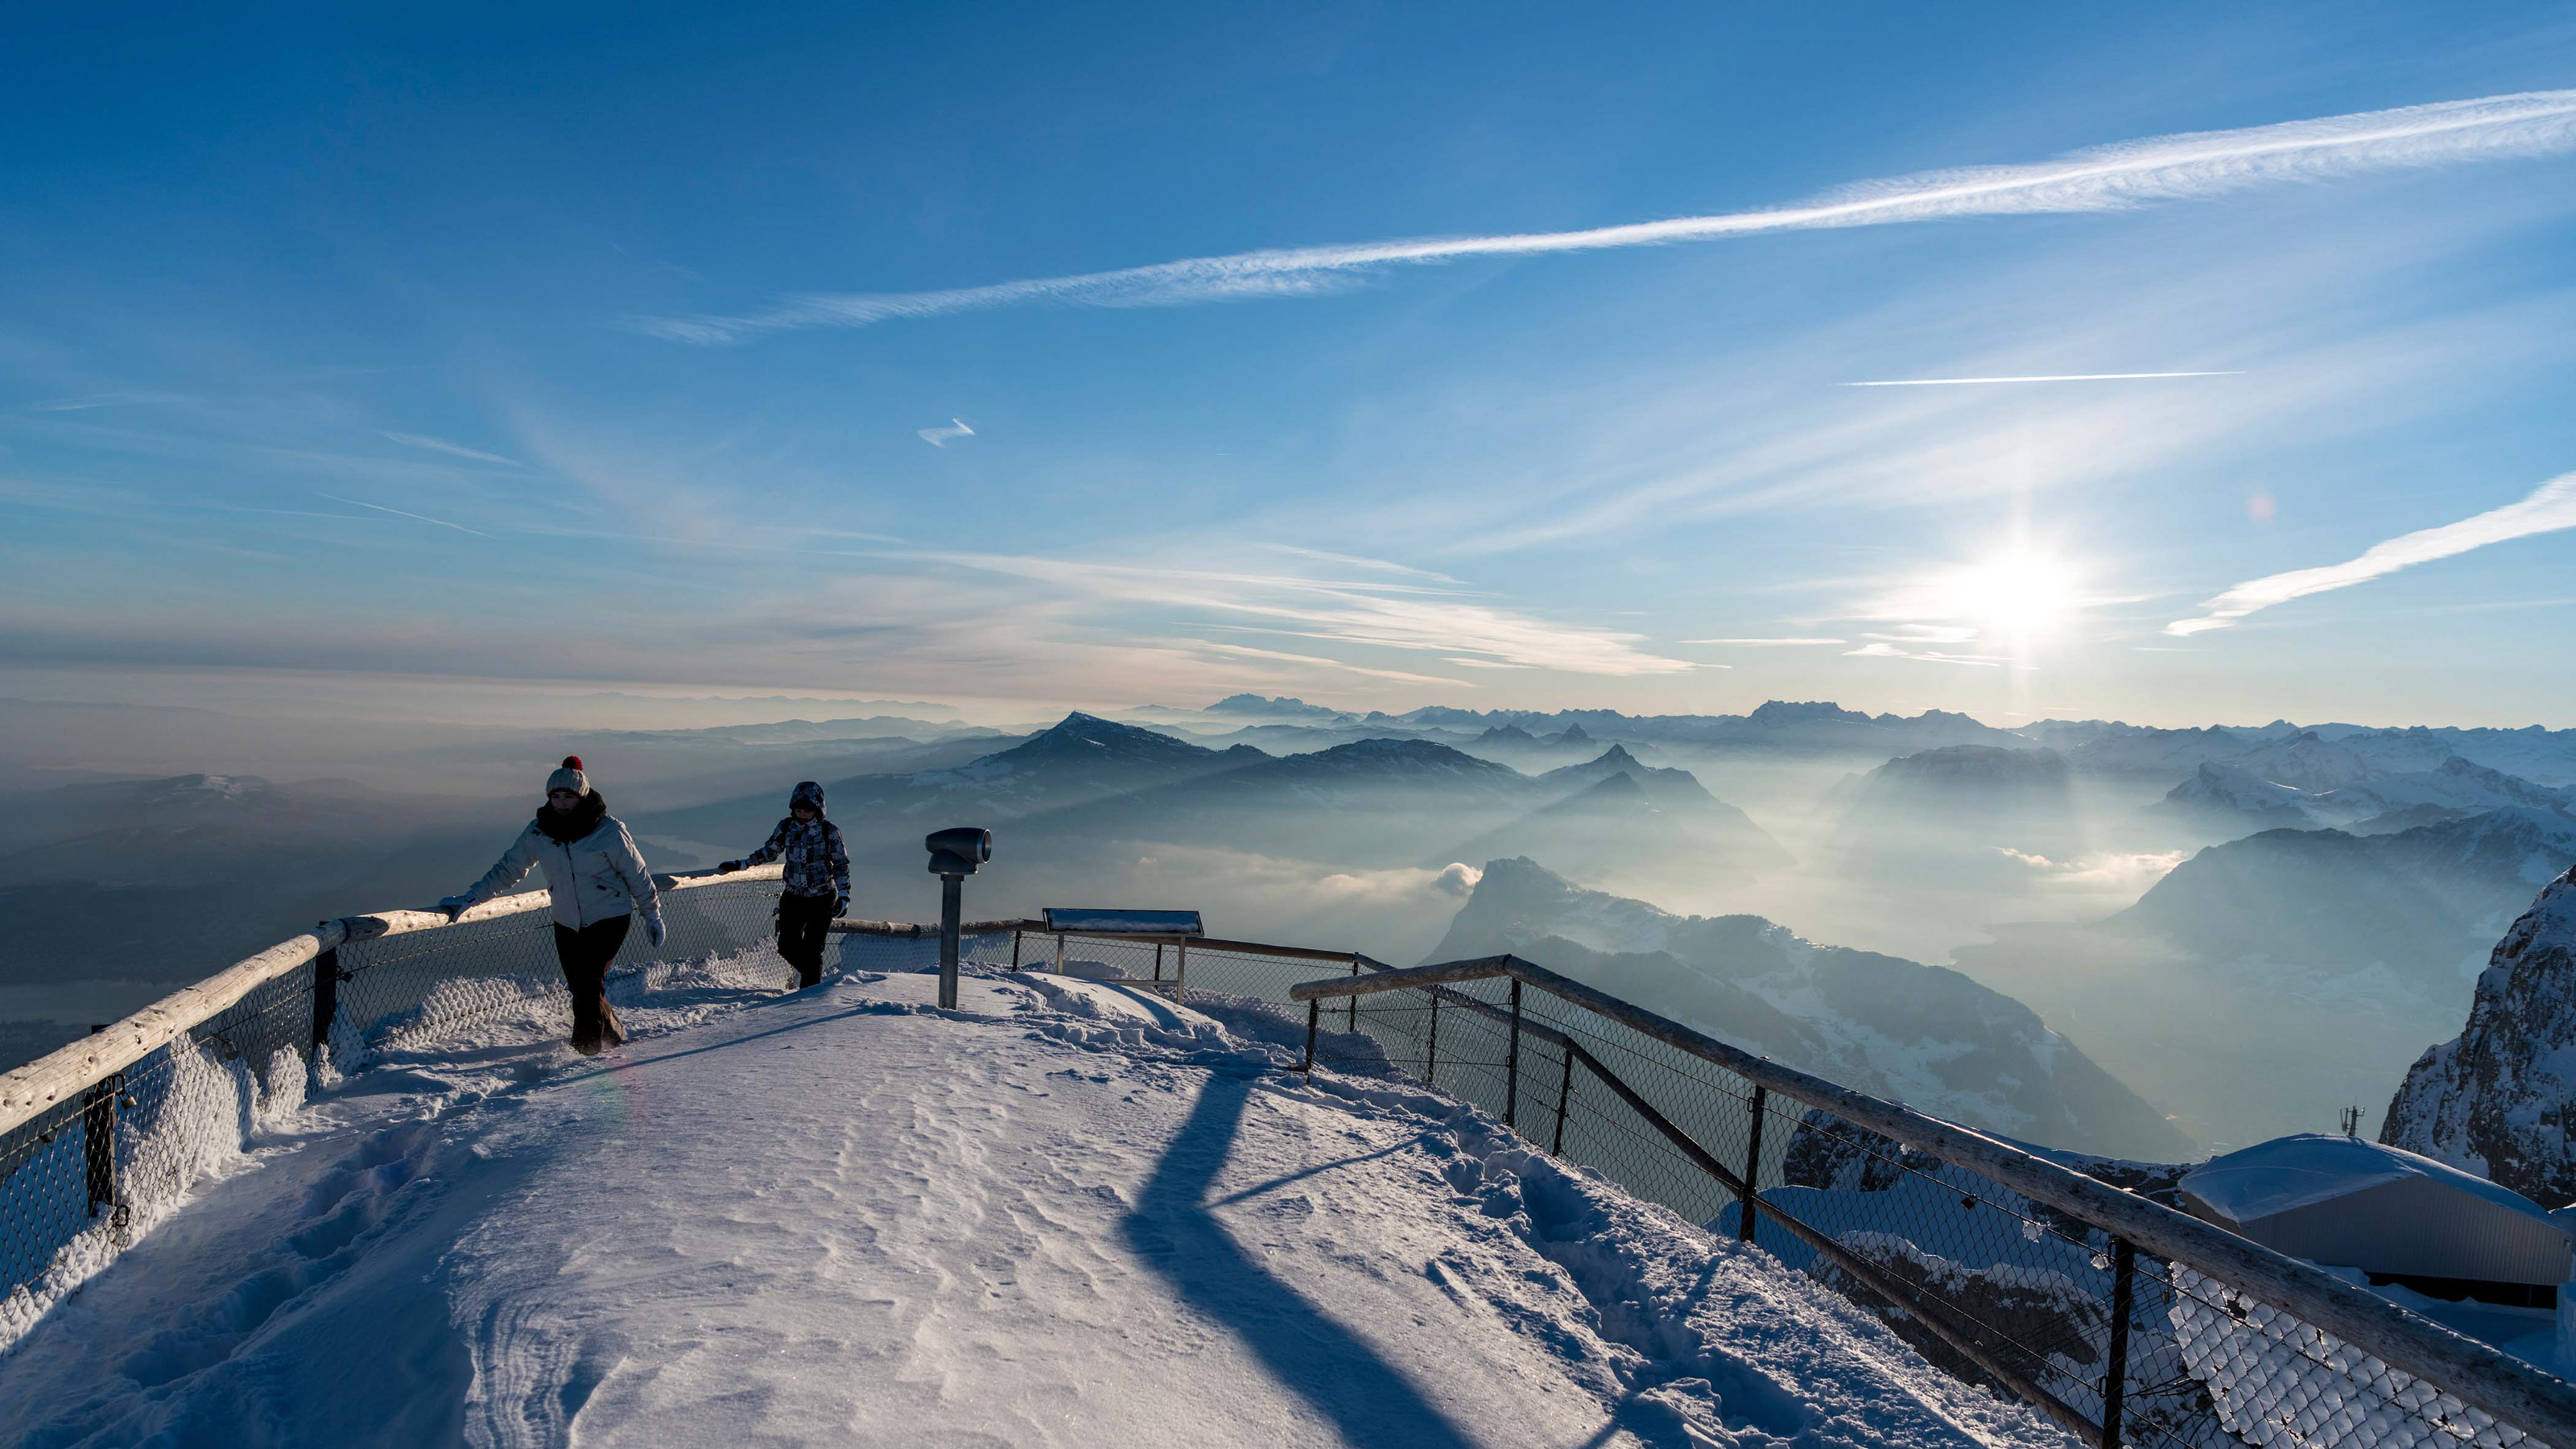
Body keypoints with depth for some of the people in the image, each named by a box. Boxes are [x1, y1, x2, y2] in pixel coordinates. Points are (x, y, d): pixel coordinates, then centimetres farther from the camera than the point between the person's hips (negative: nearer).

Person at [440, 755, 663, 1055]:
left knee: (588, 985, -13)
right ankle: (614, 1033, 30)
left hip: (610, 918, -5)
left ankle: (585, 1050, 0)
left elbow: (637, 874, -5)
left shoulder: (608, 831, -13)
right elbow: (508, 868, 10)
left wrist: (653, 915, -1)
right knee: (579, 988, 8)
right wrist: (469, 898, 4)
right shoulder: (538, 832, -1)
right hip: (567, 923, 5)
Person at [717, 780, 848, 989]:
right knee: (787, 946, 3)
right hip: (793, 897, 4)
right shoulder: (786, 827, 1)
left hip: (821, 900, -4)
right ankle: (809, 971, 33)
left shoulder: (829, 831, -7)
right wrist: (741, 864, 13)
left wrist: (843, 895, -10)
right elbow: (769, 852, 17)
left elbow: (841, 864, -3)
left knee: (813, 949, -5)